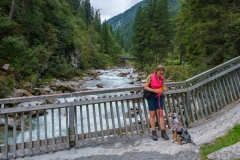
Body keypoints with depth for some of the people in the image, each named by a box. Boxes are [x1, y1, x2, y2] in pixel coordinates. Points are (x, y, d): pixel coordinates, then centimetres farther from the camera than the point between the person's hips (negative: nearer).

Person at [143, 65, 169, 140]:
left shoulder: (162, 78, -4)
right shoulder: (150, 77, -16)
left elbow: (163, 87, 6)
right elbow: (145, 87, -16)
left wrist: (164, 88, -18)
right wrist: (154, 90, -26)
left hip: (159, 97, 4)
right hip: (151, 97, -3)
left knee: (160, 114, 2)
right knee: (152, 114, 1)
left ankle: (163, 132, 8)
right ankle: (154, 133, 10)